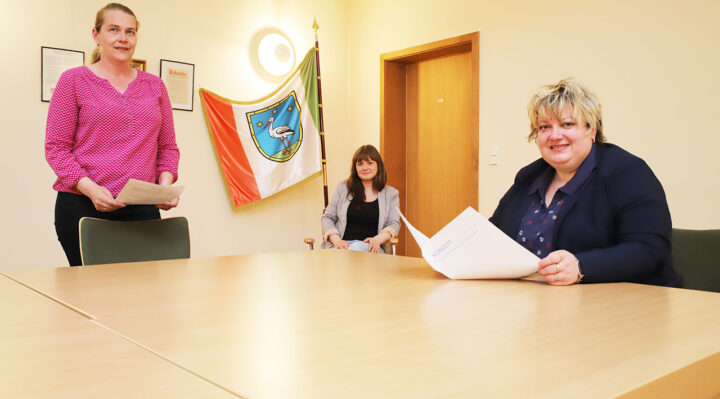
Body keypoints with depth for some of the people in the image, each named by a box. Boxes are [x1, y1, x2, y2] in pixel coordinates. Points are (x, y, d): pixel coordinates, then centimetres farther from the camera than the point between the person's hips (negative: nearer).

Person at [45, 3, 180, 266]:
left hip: (143, 208, 2)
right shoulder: (74, 80, 4)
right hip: (82, 206, -2)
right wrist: (90, 188, -15)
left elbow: (168, 147, 15)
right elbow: (56, 147, 0)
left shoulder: (154, 85, 14)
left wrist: (165, 185, -4)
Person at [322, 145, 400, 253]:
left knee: (356, 249, -38)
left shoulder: (391, 194, 16)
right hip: (342, 244, 1)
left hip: (370, 248, 0)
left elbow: (394, 224, 7)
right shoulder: (343, 188, 16)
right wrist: (336, 240, -6)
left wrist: (378, 239, -16)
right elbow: (327, 218, 14)